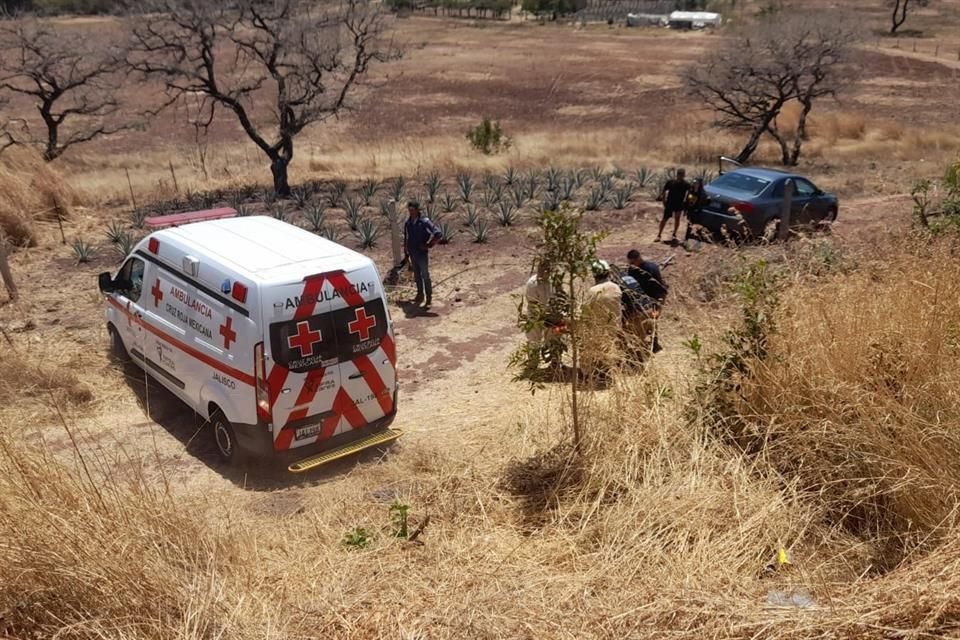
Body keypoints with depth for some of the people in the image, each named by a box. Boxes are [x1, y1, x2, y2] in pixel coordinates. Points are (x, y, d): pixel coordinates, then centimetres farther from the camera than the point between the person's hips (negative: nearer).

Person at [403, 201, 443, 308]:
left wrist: (429, 245, -13)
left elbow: (438, 234, -18)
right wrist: (406, 253, 14)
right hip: (412, 254, 5)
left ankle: (429, 299, 0)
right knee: (417, 275, 14)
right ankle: (420, 294, 27)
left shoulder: (424, 221, -14)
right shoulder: (407, 223, 4)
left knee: (425, 276, -4)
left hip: (422, 254, -5)